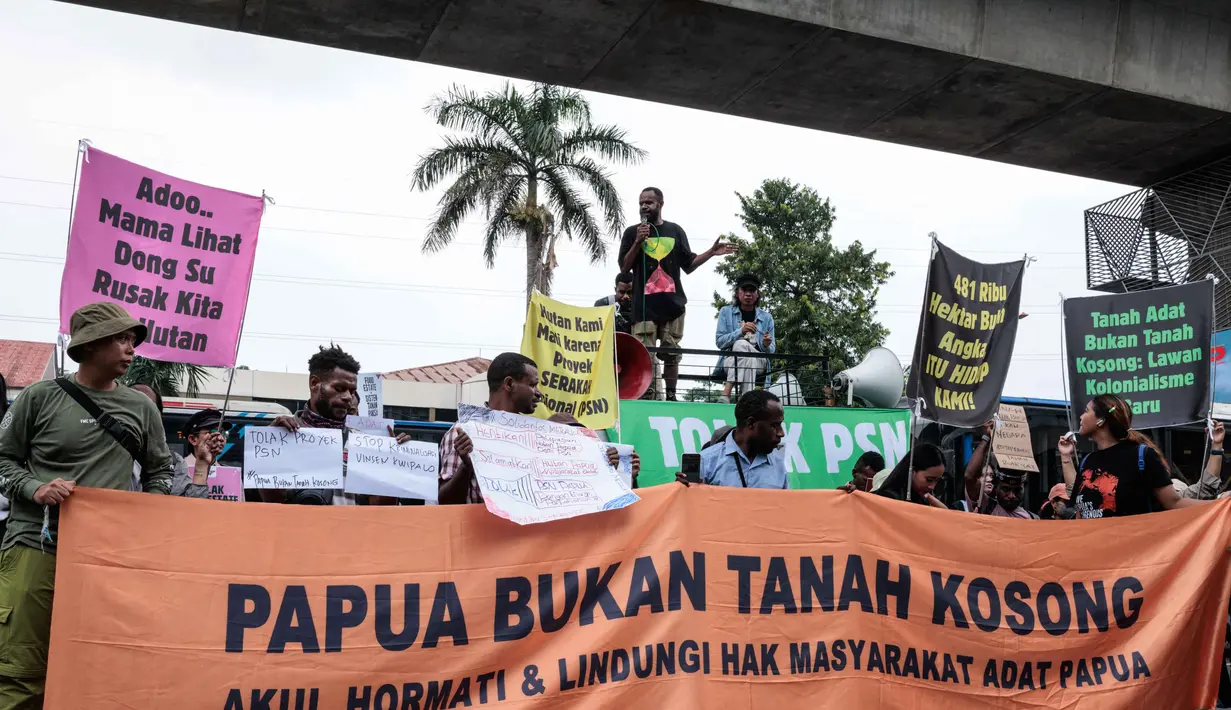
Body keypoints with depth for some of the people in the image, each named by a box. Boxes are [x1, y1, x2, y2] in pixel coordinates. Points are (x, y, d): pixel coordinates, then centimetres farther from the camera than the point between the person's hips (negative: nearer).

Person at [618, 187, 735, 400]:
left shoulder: (675, 231, 14)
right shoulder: (633, 232, 9)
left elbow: (688, 265, 16)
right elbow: (624, 267, 3)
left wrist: (711, 253, 4)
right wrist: (638, 243, -9)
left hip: (672, 302, 2)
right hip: (645, 304, -2)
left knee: (671, 354, 2)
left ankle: (671, 397, 7)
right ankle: (648, 398, -7)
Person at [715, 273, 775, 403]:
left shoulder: (766, 317, 14)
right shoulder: (726, 312, 11)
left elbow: (771, 350, 11)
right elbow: (719, 342, 0)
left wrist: (767, 345, -15)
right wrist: (740, 332, -16)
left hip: (759, 361, 1)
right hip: (730, 359, -1)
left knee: (741, 345, -32)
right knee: (741, 344, -35)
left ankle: (726, 393, -42)